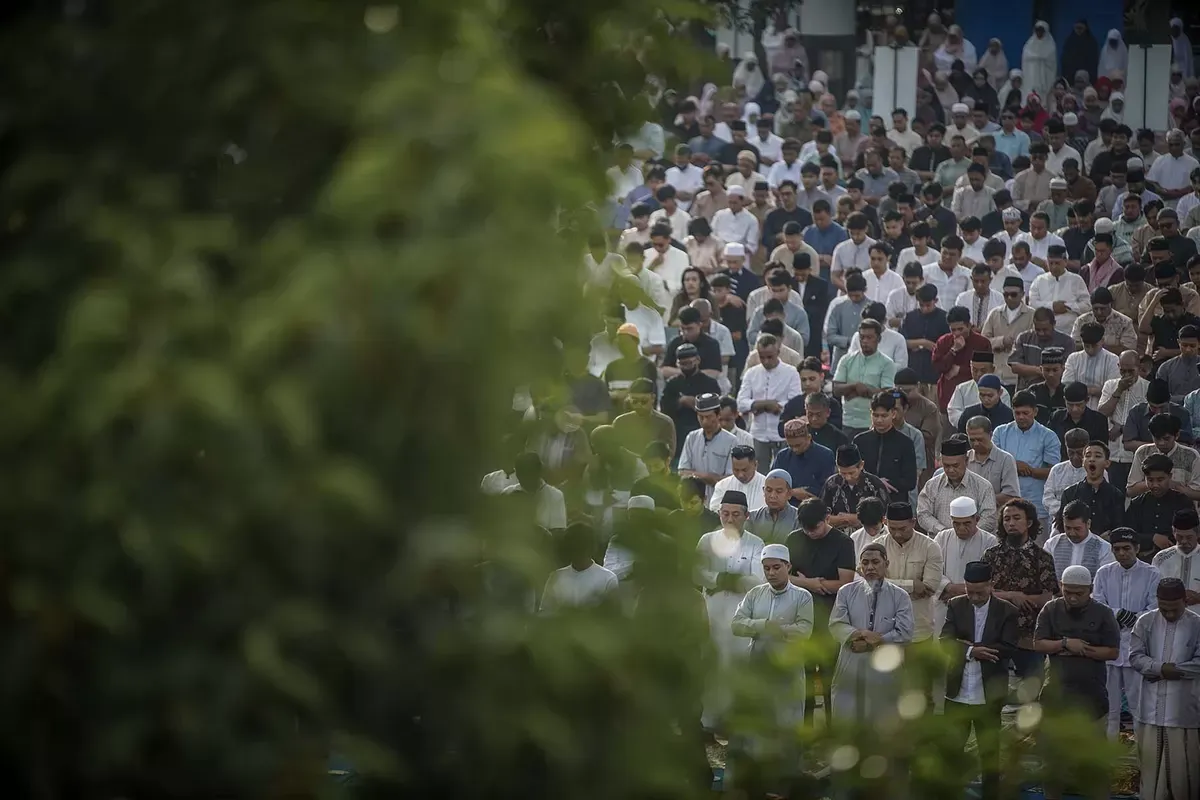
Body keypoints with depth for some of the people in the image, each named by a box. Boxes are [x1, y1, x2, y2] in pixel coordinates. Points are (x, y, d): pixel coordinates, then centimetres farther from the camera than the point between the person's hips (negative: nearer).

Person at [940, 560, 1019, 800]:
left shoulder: (1006, 611, -4)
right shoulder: (956, 606, 2)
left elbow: (1008, 649, -14)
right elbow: (945, 642, -8)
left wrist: (968, 647, -15)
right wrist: (972, 651, -23)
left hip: (989, 694, -2)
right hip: (958, 691, 2)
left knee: (990, 750, 10)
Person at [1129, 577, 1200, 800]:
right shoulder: (1145, 622, 2)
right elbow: (1136, 656, -4)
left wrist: (1174, 671, -17)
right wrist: (1161, 668, -18)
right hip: (1151, 705, 2)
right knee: (1150, 757, 6)